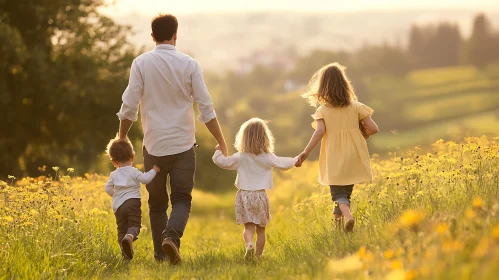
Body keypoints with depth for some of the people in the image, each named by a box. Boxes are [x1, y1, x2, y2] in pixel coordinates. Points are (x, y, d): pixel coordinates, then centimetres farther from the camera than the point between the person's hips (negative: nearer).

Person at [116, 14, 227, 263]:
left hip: (154, 145, 1)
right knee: (181, 199, 4)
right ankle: (172, 235, -22)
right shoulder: (189, 64, -3)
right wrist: (221, 142, 5)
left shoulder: (141, 63, -3)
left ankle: (161, 253, 13)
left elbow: (129, 106, -4)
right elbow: (206, 107, -2)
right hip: (183, 145, -1)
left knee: (157, 202, 14)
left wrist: (122, 137, 11)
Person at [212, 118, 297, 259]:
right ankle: (259, 255, 12)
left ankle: (249, 244, -27)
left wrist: (218, 152, 23)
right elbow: (282, 163, 1)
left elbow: (223, 162, 3)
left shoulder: (240, 157, -1)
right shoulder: (268, 157, -3)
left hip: (244, 195, 0)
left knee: (248, 226, 1)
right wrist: (295, 160, 21)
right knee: (261, 229, 11)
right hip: (260, 196, 0)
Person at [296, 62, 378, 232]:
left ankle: (348, 216, -25)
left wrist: (306, 152, -18)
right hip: (353, 159, 2)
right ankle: (339, 221, 19)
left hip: (335, 162, -2)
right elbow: (372, 128, -3)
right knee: (346, 193, 18)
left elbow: (320, 131, -21)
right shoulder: (355, 107, 0)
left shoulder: (323, 111, -6)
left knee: (338, 194, 2)